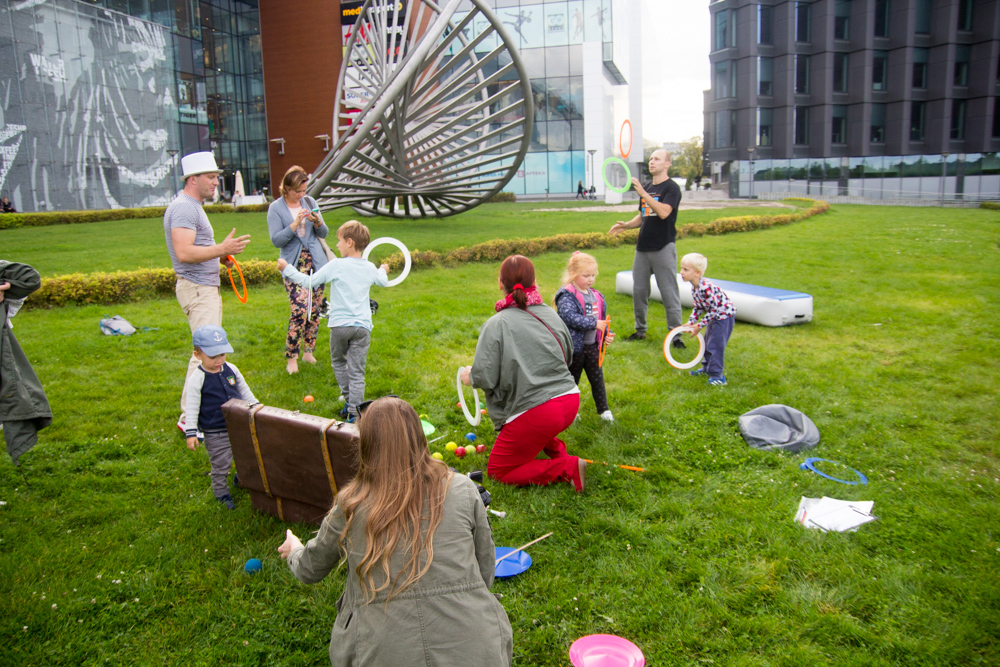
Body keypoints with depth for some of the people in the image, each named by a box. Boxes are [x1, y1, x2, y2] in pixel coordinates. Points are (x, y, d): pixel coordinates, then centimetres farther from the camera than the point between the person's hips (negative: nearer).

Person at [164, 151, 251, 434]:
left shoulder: (193, 207, 18)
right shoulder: (183, 208, -16)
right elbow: (184, 252, -27)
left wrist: (221, 255, 11)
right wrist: (222, 249, -28)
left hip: (207, 287, 11)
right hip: (196, 288, -11)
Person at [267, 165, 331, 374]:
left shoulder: (310, 202, 8)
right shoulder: (276, 208, -3)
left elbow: (324, 233, 9)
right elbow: (276, 240, -9)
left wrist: (317, 222, -13)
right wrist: (295, 224, -20)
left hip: (316, 262, 4)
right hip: (294, 265, -4)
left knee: (315, 309, 5)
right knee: (300, 310, -14)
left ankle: (308, 351, 20)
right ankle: (291, 357, -1)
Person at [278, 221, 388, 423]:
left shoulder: (336, 265, -7)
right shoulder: (370, 268, 7)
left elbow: (309, 282, -2)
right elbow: (383, 282, 29)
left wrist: (287, 268, 11)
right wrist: (383, 270, 52)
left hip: (339, 325, -2)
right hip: (362, 327, 2)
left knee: (338, 362, 22)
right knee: (356, 372, 2)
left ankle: (350, 401, 20)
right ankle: (354, 413, -2)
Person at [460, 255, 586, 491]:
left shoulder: (496, 325, -12)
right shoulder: (551, 315, 5)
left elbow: (486, 378, -14)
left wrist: (469, 375, 8)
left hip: (535, 413, -7)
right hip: (570, 401, 7)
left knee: (497, 471, 12)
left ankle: (566, 468, -3)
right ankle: (554, 447, 22)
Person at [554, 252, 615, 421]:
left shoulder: (596, 296, 7)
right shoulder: (567, 296, -17)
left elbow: (602, 319, 17)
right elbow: (570, 317, -30)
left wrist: (607, 334, 2)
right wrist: (594, 324, -30)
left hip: (592, 346, 6)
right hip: (575, 347, -6)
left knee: (597, 378, 14)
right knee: (571, 380, 11)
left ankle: (603, 409, 27)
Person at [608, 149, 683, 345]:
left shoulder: (671, 188, -7)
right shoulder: (646, 188, 16)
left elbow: (663, 212, -23)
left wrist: (643, 193, -26)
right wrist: (625, 225, 6)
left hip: (663, 248, -7)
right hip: (643, 247, 7)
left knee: (669, 292, -4)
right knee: (638, 291, 10)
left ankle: (676, 334, 4)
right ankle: (640, 330, 22)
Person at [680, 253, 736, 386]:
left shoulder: (706, 288, -32)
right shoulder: (694, 288, -2)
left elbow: (714, 310, -27)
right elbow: (698, 307, 9)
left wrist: (699, 326, -20)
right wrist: (690, 322, -2)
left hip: (724, 316, -10)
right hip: (715, 316, 10)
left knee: (715, 344, -11)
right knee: (707, 342, 19)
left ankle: (717, 375, -5)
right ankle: (707, 368, 35)